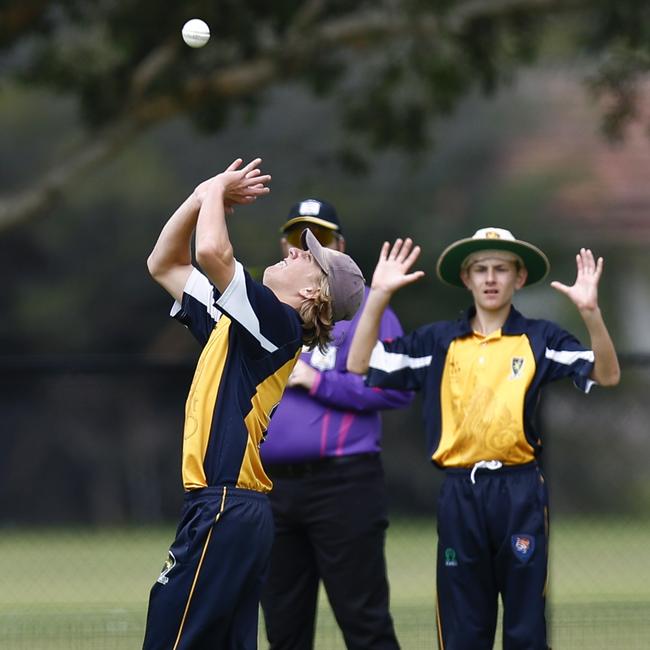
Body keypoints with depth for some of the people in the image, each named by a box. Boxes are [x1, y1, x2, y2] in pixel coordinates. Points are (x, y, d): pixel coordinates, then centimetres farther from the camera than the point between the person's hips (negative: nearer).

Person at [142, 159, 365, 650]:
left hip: (225, 511, -9)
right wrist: (203, 198, 14)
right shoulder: (238, 320, 18)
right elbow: (165, 265, 26)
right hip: (237, 512, 9)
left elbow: (212, 252, -23)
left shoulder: (278, 324, -9)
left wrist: (216, 192, -4)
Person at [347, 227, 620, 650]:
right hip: (459, 492, 2)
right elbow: (360, 367, 4)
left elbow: (607, 376, -8)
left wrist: (590, 311, -23)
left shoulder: (541, 339, 2)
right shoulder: (437, 341, 7)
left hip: (520, 490, -2)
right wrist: (379, 297, -8)